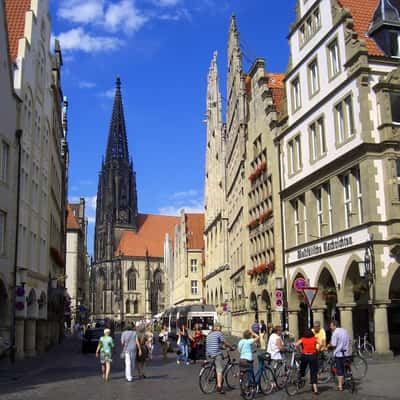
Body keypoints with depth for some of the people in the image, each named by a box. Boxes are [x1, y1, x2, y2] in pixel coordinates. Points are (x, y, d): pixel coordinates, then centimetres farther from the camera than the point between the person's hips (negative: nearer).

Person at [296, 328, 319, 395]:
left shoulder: (302, 339, 5)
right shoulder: (314, 339, 6)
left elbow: (297, 344, -9)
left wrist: (300, 351, 4)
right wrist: (317, 350, 5)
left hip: (305, 356, -1)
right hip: (313, 356, 1)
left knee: (302, 370, 24)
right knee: (314, 373, 5)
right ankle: (315, 390, 2)